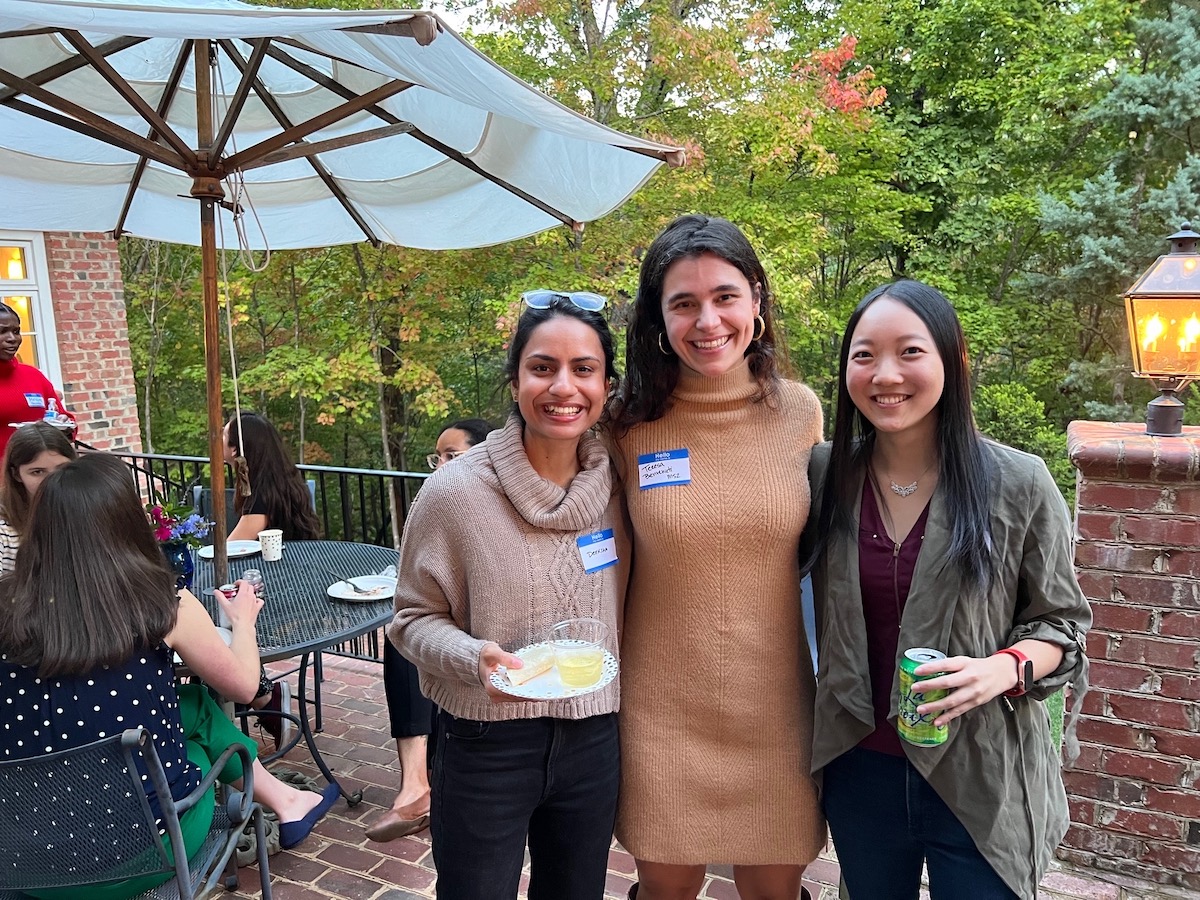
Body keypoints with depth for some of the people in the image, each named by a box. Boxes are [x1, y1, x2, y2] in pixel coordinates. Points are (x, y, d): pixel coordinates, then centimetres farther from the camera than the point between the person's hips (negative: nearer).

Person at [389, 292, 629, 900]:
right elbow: (414, 617, -6)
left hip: (593, 742, 4)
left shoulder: (617, 484, -4)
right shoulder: (455, 490, -15)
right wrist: (474, 657, -24)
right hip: (484, 746, -3)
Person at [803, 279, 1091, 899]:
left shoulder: (1019, 485, -12)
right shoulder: (825, 474, -5)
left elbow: (1061, 620, -3)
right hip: (858, 769, 3)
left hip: (979, 779, -2)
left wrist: (1003, 669, -21)